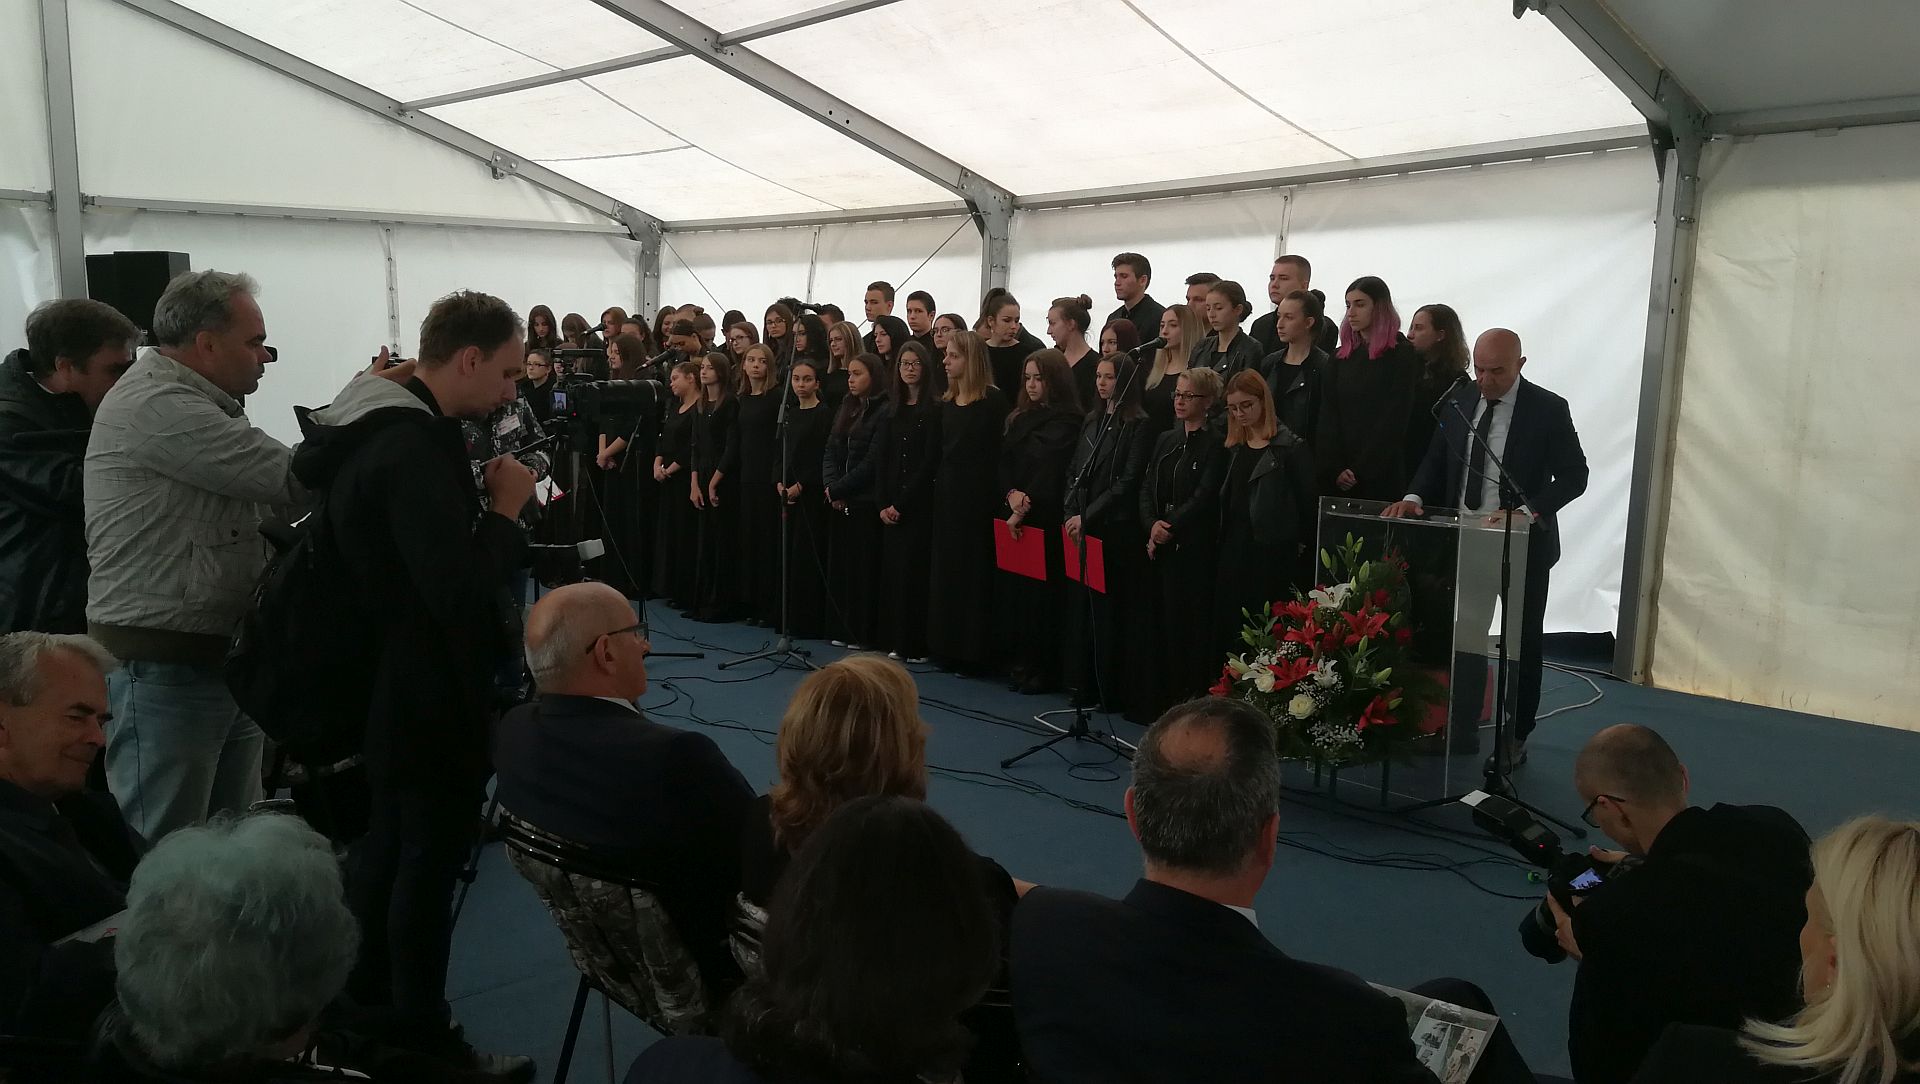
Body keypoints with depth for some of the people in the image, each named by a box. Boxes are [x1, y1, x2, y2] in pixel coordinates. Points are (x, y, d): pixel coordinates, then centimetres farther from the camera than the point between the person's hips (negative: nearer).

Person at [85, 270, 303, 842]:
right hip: (163, 670, -10)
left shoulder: (196, 404, 16)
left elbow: (269, 494, 13)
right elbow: (292, 478, -21)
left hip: (225, 660, 10)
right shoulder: (154, 404, -17)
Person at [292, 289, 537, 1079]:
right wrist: (506, 509, -20)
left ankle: (365, 1012, 40)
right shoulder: (414, 446, -26)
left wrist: (487, 510, 2)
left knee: (387, 848, 23)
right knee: (428, 865, 3)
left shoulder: (372, 425, 7)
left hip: (383, 684, 11)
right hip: (427, 697, -11)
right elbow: (457, 590, -31)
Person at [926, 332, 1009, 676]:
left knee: (972, 570, -2)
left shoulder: (993, 401, -9)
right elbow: (940, 449, 13)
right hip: (946, 493, 7)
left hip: (977, 495, -7)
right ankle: (947, 647, 18)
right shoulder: (946, 401, 12)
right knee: (946, 569, 9)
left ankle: (973, 651, 6)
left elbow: (997, 451, -11)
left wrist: (997, 497, -13)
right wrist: (938, 486, 6)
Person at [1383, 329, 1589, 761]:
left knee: (1522, 645, 10)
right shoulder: (1459, 401, 2)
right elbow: (1436, 461, 8)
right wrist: (1415, 496, -11)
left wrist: (1527, 511, -26)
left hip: (1522, 544, -3)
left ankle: (1515, 738, 22)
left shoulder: (1548, 409, -10)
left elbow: (1573, 476, -11)